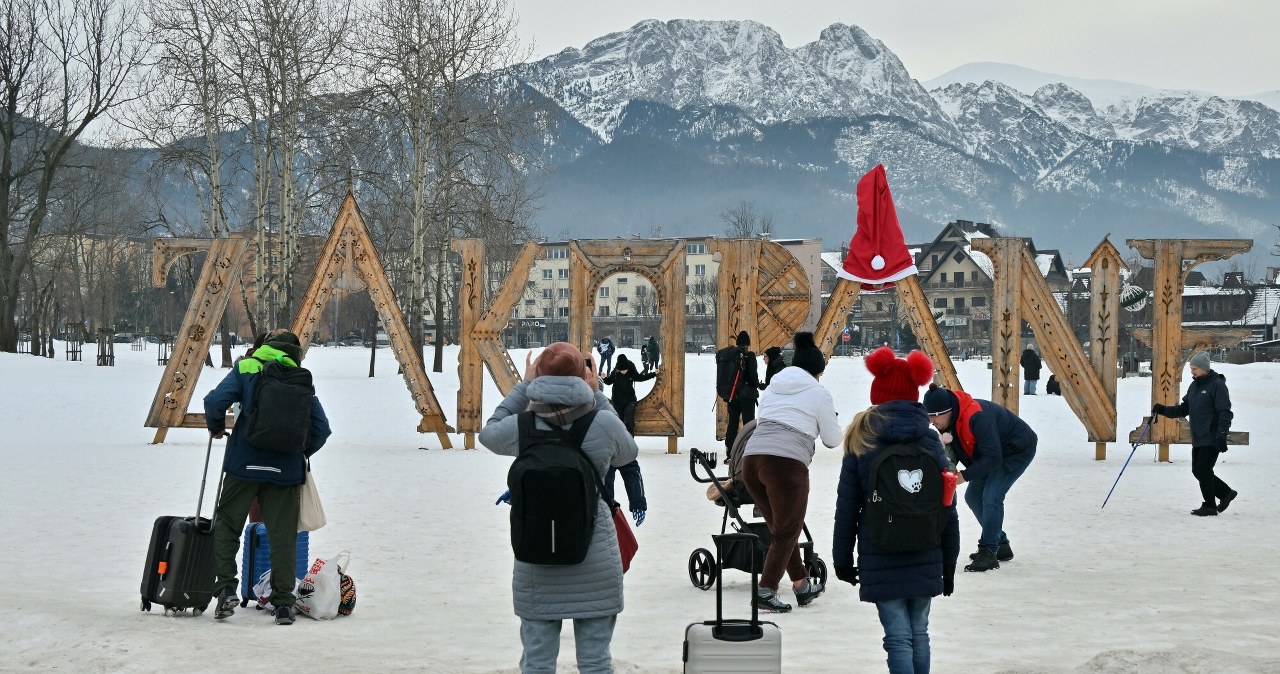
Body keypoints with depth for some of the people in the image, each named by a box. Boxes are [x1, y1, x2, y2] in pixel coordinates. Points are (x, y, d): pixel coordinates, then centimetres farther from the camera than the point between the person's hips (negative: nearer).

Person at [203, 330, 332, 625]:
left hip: (244, 465, -1)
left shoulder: (246, 369, 1)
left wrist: (216, 427, 8)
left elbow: (215, 402, -11)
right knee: (283, 536, 6)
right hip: (286, 470, 2)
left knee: (227, 525, 13)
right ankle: (283, 604, 5)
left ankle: (226, 588, 1)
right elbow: (321, 428, 4)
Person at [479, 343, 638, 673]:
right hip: (595, 561, -1)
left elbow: (488, 433, 12)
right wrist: (597, 395, 11)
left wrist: (523, 386, 16)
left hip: (536, 562, 1)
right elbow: (627, 453, 10)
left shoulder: (522, 427, -10)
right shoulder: (604, 424, -12)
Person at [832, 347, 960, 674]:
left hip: (880, 561, -3)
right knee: (919, 634, 16)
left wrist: (842, 559, 7)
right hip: (925, 559, 3)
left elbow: (846, 509, -4)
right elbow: (948, 510, 2)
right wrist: (949, 564, 12)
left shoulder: (862, 443, -5)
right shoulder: (931, 442, 0)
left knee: (898, 638, -1)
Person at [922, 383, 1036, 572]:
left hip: (1019, 449, -9)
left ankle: (988, 552, -12)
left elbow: (993, 458, -36)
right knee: (973, 496, 8)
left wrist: (965, 476, -34)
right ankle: (1001, 545, 21)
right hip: (994, 451, 9)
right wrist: (944, 445, -31)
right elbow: (954, 454, -8)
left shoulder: (977, 417, -38)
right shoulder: (948, 421, -11)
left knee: (991, 497, -20)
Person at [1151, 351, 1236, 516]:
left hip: (1212, 439, -8)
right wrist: (1162, 409, 2)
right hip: (1198, 439, 9)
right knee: (1197, 471, 10)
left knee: (1203, 470, -7)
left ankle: (1209, 507, 6)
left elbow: (1225, 412, -15)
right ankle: (1226, 493, 27)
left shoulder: (1217, 384, -11)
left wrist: (1222, 434, -22)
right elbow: (1183, 409, 15)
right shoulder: (1194, 386, 14)